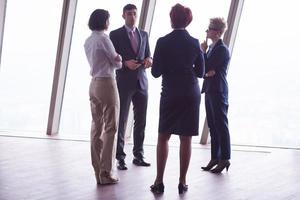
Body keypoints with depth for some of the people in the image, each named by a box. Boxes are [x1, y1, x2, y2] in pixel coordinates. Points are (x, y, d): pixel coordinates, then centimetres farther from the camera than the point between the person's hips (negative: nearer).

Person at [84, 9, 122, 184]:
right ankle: (106, 173, -2)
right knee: (110, 128, -2)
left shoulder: (88, 41, 12)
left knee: (97, 127, 9)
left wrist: (115, 59, 2)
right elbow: (117, 63, -5)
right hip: (107, 83, -8)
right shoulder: (103, 38, -12)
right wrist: (120, 60, 16)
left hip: (94, 83, 8)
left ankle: (97, 171, 12)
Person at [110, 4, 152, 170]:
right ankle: (120, 158, 3)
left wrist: (149, 60, -8)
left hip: (141, 82, 4)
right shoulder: (115, 35, 0)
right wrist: (125, 63, -19)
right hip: (124, 83, -4)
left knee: (140, 121, 7)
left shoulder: (144, 34, 14)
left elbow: (148, 55, 15)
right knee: (121, 120, -1)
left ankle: (138, 155, 16)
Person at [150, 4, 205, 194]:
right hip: (191, 94, 1)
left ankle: (159, 181, 4)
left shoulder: (163, 42, -7)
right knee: (186, 139, 4)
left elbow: (156, 72, -6)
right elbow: (201, 72, 5)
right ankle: (182, 182, 6)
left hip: (170, 94, -1)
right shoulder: (195, 43, -1)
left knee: (163, 137, 7)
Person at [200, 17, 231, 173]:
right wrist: (207, 72, -4)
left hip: (218, 92, -9)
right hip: (210, 90, 9)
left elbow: (208, 67, -16)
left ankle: (225, 159, 3)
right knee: (212, 126, 11)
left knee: (221, 125, -3)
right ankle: (215, 158, 17)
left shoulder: (222, 49, -12)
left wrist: (203, 51, -8)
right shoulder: (213, 47, 15)